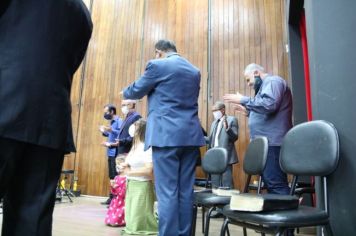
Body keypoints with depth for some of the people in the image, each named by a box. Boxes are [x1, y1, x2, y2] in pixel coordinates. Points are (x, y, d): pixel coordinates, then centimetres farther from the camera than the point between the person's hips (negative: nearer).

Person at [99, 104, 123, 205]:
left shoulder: (119, 121, -9)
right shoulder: (112, 122, 20)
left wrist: (111, 130, -31)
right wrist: (104, 132, 12)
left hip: (116, 153, -10)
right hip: (111, 153, 10)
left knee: (115, 177, -8)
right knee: (111, 177, 14)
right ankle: (112, 197, 22)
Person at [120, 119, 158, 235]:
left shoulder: (147, 147, -16)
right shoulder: (134, 147, 13)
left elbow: (149, 170, -24)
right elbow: (128, 163, 21)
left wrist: (129, 172, -14)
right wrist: (124, 166, -2)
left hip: (142, 186, -9)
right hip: (130, 185, 9)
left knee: (140, 220, -1)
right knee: (132, 218, 17)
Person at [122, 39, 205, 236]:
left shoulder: (157, 65, -1)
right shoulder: (195, 71, 17)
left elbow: (136, 91, 8)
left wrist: (125, 92, 31)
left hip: (167, 135, -6)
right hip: (190, 135, 6)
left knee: (167, 192, -3)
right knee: (186, 191, 9)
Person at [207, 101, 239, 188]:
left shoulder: (232, 120, -1)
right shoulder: (214, 123, 19)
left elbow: (235, 137, -10)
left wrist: (227, 128, -25)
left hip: (226, 157, -7)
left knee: (227, 184, -4)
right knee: (215, 184, 11)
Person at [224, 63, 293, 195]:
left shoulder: (273, 81, -4)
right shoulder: (266, 85, 26)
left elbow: (269, 105, -24)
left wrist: (243, 100, -15)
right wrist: (248, 111, 20)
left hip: (272, 142, -11)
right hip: (267, 142, 11)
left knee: (275, 183, -12)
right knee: (271, 182, 12)